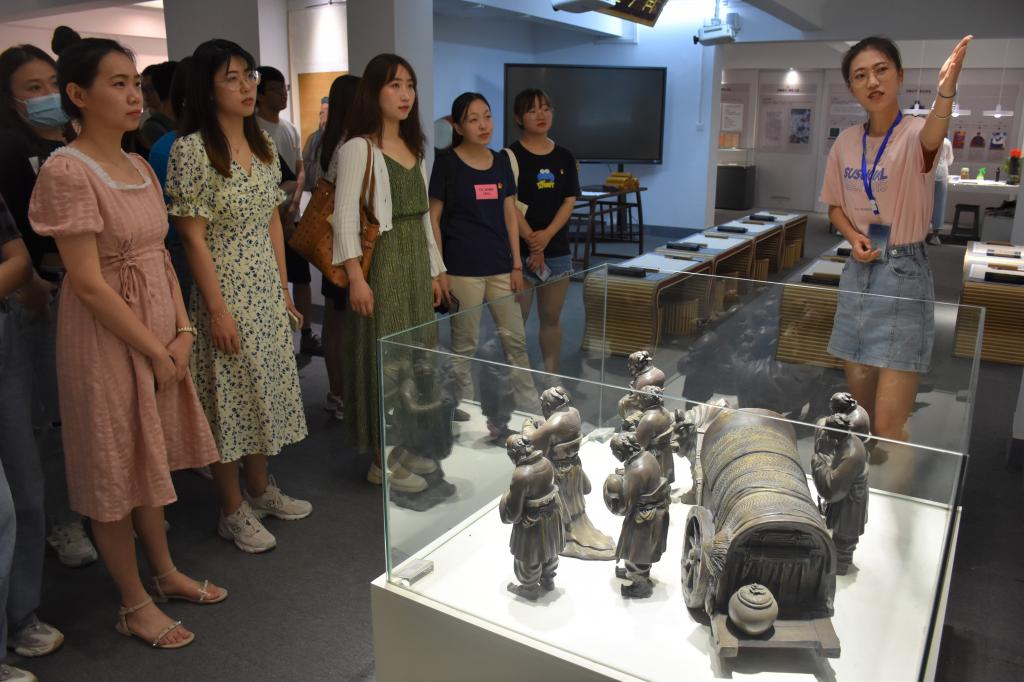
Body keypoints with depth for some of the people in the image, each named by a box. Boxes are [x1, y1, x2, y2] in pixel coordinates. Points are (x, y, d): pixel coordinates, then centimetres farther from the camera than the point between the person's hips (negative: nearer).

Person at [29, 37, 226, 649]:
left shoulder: (140, 167, 8)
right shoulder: (67, 171, -17)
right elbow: (89, 283, -20)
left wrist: (182, 332, -1)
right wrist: (155, 352, -15)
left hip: (159, 332, 8)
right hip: (108, 339, -7)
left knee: (149, 458, 19)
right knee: (114, 468, 6)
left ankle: (166, 573, 36)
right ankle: (135, 604, 23)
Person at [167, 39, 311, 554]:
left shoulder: (263, 145, 8)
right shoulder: (192, 149, -14)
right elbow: (193, 237, -15)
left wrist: (284, 290, 10)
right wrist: (217, 309, -17)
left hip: (266, 289, 7)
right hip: (224, 290, -7)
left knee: (264, 387, 16)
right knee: (228, 396, 3)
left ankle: (261, 489, 34)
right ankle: (233, 510, 19)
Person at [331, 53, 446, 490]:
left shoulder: (414, 149, 16)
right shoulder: (358, 148, -7)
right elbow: (345, 216, -13)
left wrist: (434, 270, 16)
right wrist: (355, 276, -20)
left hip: (416, 262, 8)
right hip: (381, 262, -7)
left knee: (414, 352, 10)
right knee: (383, 355, -3)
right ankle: (383, 459, 8)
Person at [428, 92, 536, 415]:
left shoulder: (501, 162, 9)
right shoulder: (447, 163, -5)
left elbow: (509, 216, 11)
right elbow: (434, 219, -4)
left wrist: (517, 264, 7)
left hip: (500, 266, 5)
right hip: (463, 270, -4)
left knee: (516, 340, 9)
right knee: (464, 345, 5)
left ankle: (531, 410, 21)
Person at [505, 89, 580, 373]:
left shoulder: (564, 157, 9)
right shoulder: (511, 155, -5)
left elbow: (569, 201, 3)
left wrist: (546, 235, -11)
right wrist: (532, 242, -13)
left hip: (557, 249, 4)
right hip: (519, 250, -4)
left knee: (551, 318, 11)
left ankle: (551, 375, 23)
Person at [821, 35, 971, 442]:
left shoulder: (914, 135, -11)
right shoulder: (846, 143, 5)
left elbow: (932, 139, -36)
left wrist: (946, 91, -57)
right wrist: (854, 237, -5)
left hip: (903, 274, -5)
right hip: (858, 272, 5)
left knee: (888, 426, -8)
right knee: (860, 405, 15)